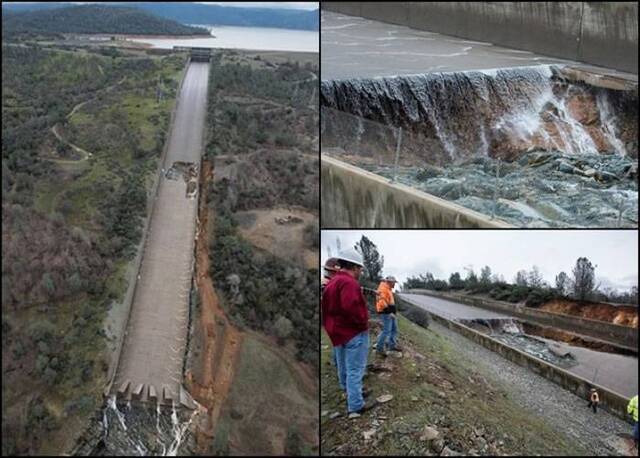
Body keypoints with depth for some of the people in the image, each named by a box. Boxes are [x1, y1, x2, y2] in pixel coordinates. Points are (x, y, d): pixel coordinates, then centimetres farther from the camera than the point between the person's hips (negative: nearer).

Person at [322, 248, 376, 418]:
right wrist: (363, 322, -19)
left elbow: (326, 307, 16)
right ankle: (356, 406, 0)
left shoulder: (332, 282, 11)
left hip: (337, 332, 10)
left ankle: (349, 392, 42)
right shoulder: (349, 282, -21)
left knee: (344, 367, 23)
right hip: (354, 333, -10)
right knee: (355, 370, -4)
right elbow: (351, 307, -34)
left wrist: (330, 326, 16)